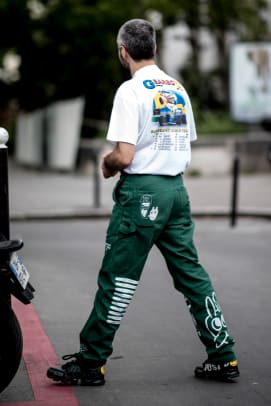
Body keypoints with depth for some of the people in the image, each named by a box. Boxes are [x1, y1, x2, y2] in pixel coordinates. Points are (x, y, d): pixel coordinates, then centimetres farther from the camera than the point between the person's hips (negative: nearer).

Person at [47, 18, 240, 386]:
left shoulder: (131, 90, -11)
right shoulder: (179, 89, 11)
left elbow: (124, 156, -18)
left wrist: (107, 164, 3)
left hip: (142, 191, -7)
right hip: (177, 189, 7)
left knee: (117, 278, -2)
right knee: (191, 273, 11)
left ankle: (90, 363, 5)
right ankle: (223, 357, 12)